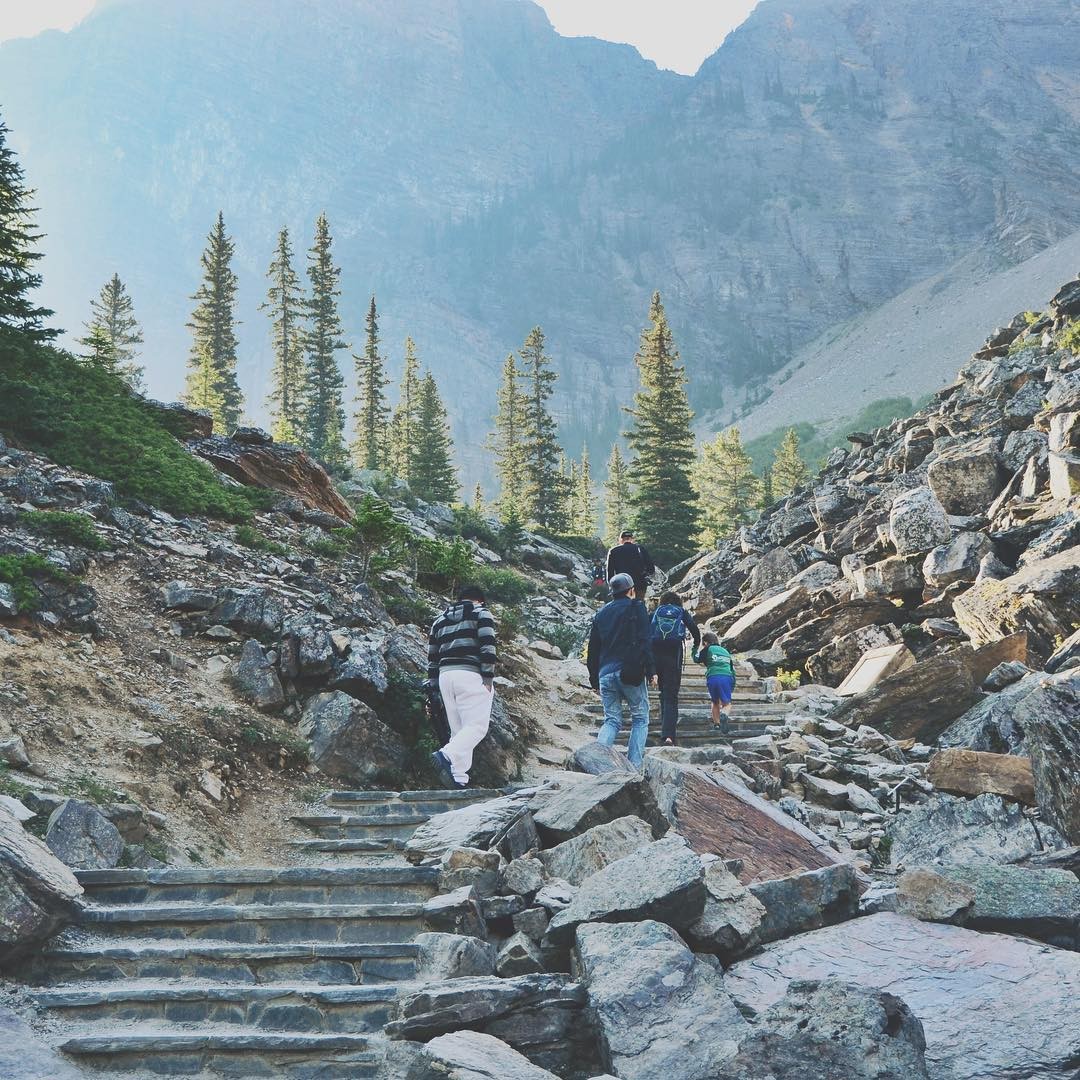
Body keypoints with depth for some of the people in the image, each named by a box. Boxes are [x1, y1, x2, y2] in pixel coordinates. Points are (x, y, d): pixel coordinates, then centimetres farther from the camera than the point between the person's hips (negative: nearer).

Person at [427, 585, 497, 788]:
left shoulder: (440, 620, 24)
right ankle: (447, 756, -32)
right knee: (477, 725, -9)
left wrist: (433, 683, 23)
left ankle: (458, 778, 0)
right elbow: (487, 646, -8)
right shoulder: (481, 613, 6)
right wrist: (488, 677, -9)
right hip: (471, 675, -6)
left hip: (446, 675, 6)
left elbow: (432, 655, 21)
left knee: (459, 729, 9)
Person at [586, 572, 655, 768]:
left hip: (605, 673, 5)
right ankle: (634, 765, -5)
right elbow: (643, 642, -9)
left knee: (612, 720, 9)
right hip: (630, 673, -5)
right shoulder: (636, 607, 2)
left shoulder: (601, 613, 18)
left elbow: (593, 648, 18)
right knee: (640, 719, 6)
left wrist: (594, 679, 22)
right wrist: (650, 671, -8)